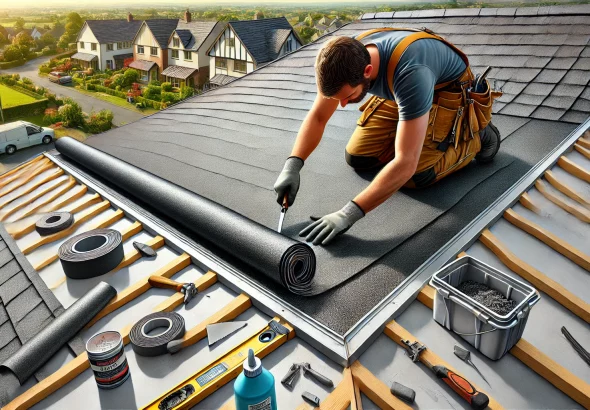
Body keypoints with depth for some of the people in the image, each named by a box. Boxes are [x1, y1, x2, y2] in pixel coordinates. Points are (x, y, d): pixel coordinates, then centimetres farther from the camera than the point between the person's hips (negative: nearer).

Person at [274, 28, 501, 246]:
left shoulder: (409, 74, -44)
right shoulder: (347, 59, -24)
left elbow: (405, 164, -47)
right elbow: (316, 117, -13)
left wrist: (348, 214, -48)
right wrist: (292, 166, -28)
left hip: (449, 92, -5)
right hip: (401, 92, 6)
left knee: (415, 177, -20)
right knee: (357, 158, -4)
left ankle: (477, 134, 5)